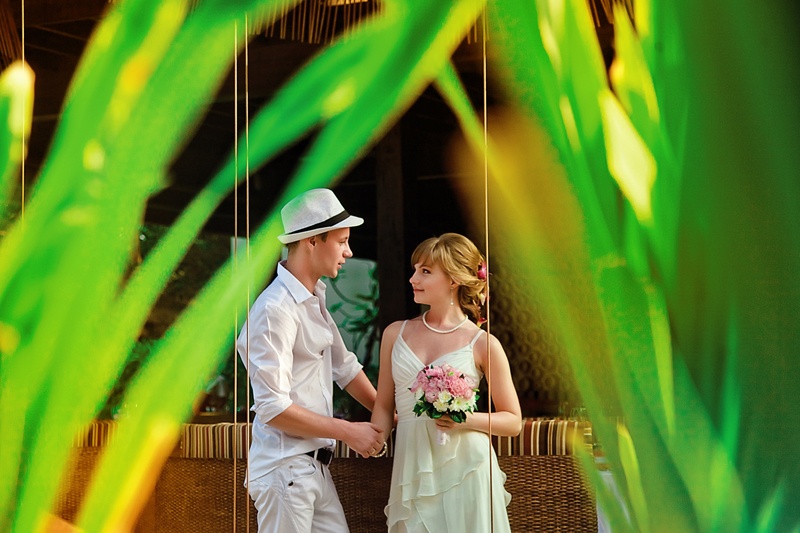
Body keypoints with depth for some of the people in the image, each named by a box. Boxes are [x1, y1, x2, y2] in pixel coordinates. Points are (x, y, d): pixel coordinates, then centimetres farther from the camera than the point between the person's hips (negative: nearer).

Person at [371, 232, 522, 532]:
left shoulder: (483, 344, -1)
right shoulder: (395, 334, 9)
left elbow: (513, 422, 3)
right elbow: (384, 406, 15)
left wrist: (467, 420, -13)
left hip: (465, 467, -3)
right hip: (412, 470, 3)